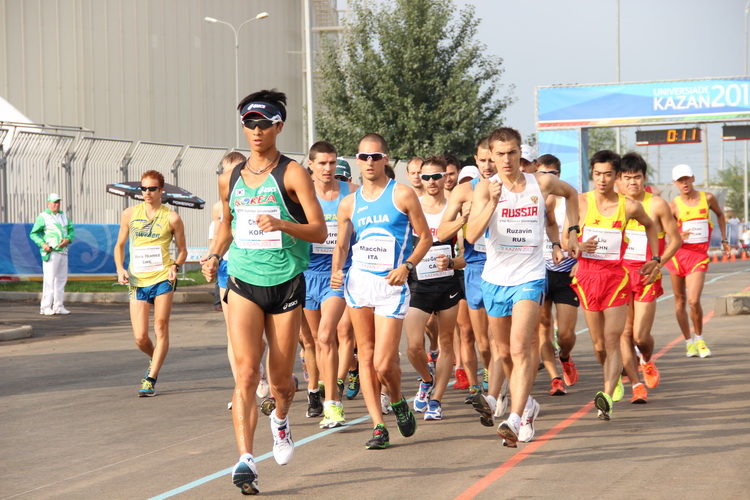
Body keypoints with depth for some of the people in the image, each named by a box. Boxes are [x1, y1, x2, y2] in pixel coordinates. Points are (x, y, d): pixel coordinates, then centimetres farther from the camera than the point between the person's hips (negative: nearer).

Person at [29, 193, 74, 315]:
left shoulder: (63, 216, 16)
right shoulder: (42, 217, -3)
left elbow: (71, 230, 14)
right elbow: (33, 233, -5)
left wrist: (68, 239, -7)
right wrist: (42, 244, -20)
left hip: (63, 251, 7)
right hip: (51, 253, -7)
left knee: (61, 279, 7)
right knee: (49, 279, -10)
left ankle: (58, 306, 12)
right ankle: (45, 307, -9)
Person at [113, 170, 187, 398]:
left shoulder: (171, 217, 1)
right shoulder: (130, 214, 7)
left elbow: (182, 249, 10)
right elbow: (119, 245, 17)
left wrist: (175, 266, -10)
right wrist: (120, 269, 0)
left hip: (163, 279, -2)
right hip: (137, 281, 2)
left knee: (160, 329, -4)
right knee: (140, 338, -2)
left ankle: (151, 379, 3)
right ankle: (155, 360, 30)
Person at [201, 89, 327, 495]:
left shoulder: (292, 173, -6)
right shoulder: (230, 179, 7)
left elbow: (319, 231, -11)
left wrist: (282, 224, -28)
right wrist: (215, 255, 6)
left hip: (286, 284, -2)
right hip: (243, 284, 2)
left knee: (280, 381, 7)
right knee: (246, 372, -15)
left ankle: (280, 420, 43)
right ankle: (245, 461, -19)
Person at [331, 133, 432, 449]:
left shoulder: (402, 195, 0)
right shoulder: (349, 203, 10)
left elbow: (425, 237, 3)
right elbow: (341, 246, 16)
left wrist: (407, 266, -13)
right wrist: (336, 271, -4)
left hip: (391, 285, -4)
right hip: (358, 281, 4)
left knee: (384, 364, -9)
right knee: (366, 357, 3)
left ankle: (398, 402, 23)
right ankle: (378, 426, 9)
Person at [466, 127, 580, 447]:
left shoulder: (542, 183, -1)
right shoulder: (485, 188, -6)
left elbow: (570, 193, 22)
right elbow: (471, 235, -19)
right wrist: (492, 202, -30)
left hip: (529, 278, -2)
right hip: (495, 279, 2)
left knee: (520, 347, -19)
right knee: (506, 352, 14)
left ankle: (516, 419, -27)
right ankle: (527, 403, 38)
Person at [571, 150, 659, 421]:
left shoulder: (629, 206, -1)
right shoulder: (580, 202, -2)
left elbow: (650, 226, 21)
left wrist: (655, 259, 16)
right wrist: (579, 246, -15)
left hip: (616, 276, -1)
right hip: (587, 275, 2)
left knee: (612, 342, -13)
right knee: (598, 345, 10)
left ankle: (607, 397, -25)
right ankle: (614, 380, 38)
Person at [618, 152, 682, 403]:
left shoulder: (657, 205, -4)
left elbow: (675, 240, 1)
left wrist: (658, 263, -12)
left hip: (647, 276, -2)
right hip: (619, 273, 2)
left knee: (641, 337, -4)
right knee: (624, 333, -5)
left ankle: (647, 361, 31)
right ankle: (637, 385, 3)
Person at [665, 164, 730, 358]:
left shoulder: (707, 198, 2)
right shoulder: (673, 205, -4)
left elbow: (720, 214, 23)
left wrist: (724, 239, 21)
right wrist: (678, 236, -25)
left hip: (699, 255, 0)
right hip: (678, 254, 1)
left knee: (694, 301, -14)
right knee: (680, 301, 7)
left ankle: (699, 339, 7)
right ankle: (688, 342, 21)